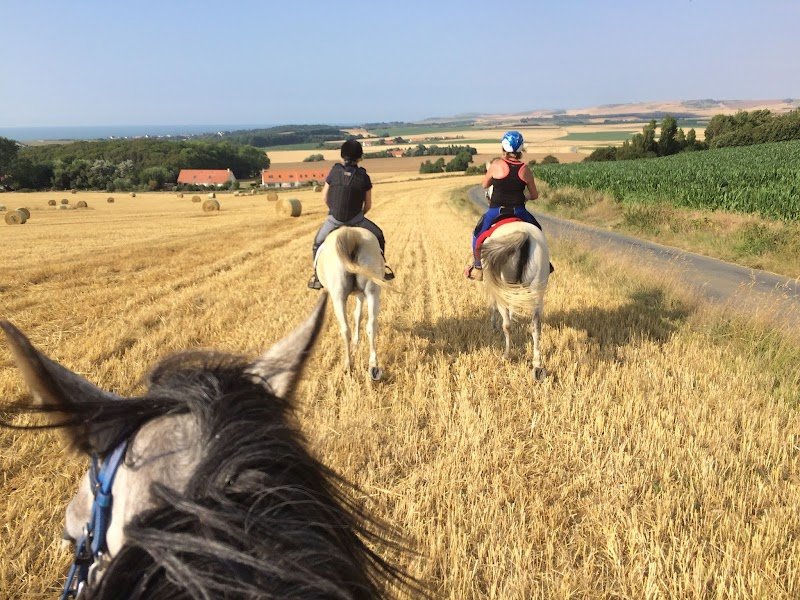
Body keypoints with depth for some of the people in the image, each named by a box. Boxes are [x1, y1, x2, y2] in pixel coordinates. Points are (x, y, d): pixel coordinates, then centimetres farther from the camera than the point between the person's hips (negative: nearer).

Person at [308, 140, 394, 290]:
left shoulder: (334, 171, -3)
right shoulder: (364, 176, -5)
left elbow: (324, 197, 5)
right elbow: (368, 205, 1)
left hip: (334, 219, 1)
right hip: (356, 219, -1)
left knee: (318, 243, 24)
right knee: (378, 236, 25)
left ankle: (317, 277, 18)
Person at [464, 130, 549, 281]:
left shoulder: (496, 164, -10)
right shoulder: (525, 169, -3)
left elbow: (484, 185, 5)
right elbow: (535, 195, 5)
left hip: (495, 211, -2)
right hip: (519, 211, 2)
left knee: (477, 234, 22)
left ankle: (477, 266, 23)